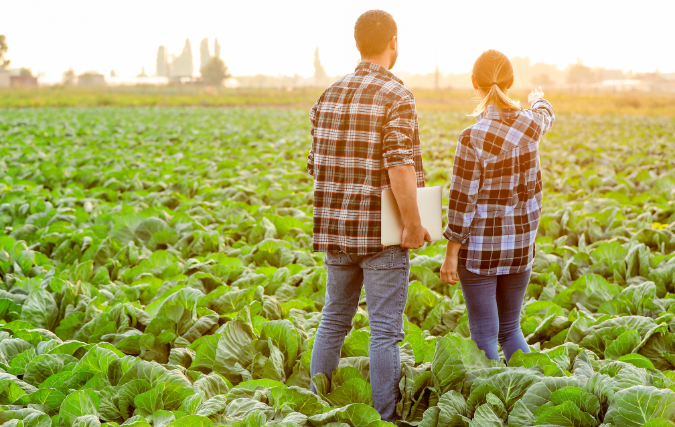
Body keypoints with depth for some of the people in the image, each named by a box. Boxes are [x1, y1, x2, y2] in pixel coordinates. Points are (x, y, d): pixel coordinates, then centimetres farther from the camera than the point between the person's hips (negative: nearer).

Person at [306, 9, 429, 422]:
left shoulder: (329, 95, 8)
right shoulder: (396, 96, -12)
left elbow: (317, 165, 12)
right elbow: (399, 167, -22)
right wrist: (414, 223, -14)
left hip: (335, 229, 7)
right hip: (381, 233, -6)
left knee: (334, 321, 17)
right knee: (385, 331, 0)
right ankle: (385, 418, 5)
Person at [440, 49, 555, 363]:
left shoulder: (473, 138, -19)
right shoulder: (530, 124, -3)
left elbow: (463, 200, -15)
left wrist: (450, 254, -6)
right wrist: (539, 100, 46)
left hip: (479, 247, -5)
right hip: (520, 245, 5)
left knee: (485, 337, 2)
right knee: (510, 329, 19)